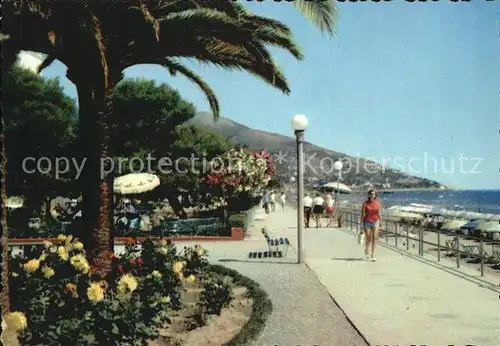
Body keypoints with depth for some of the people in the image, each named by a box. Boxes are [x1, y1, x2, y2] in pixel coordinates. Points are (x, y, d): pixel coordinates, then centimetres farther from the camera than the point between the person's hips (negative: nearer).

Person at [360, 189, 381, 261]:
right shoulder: (365, 203, -7)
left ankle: (373, 254, -6)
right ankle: (366, 250, 34)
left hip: (375, 222, 2)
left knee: (374, 237, -13)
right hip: (367, 223, -2)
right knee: (368, 239, 4)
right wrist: (361, 224, -9)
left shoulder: (377, 204, 2)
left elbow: (378, 214, 11)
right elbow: (362, 214, -6)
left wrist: (380, 223, 13)